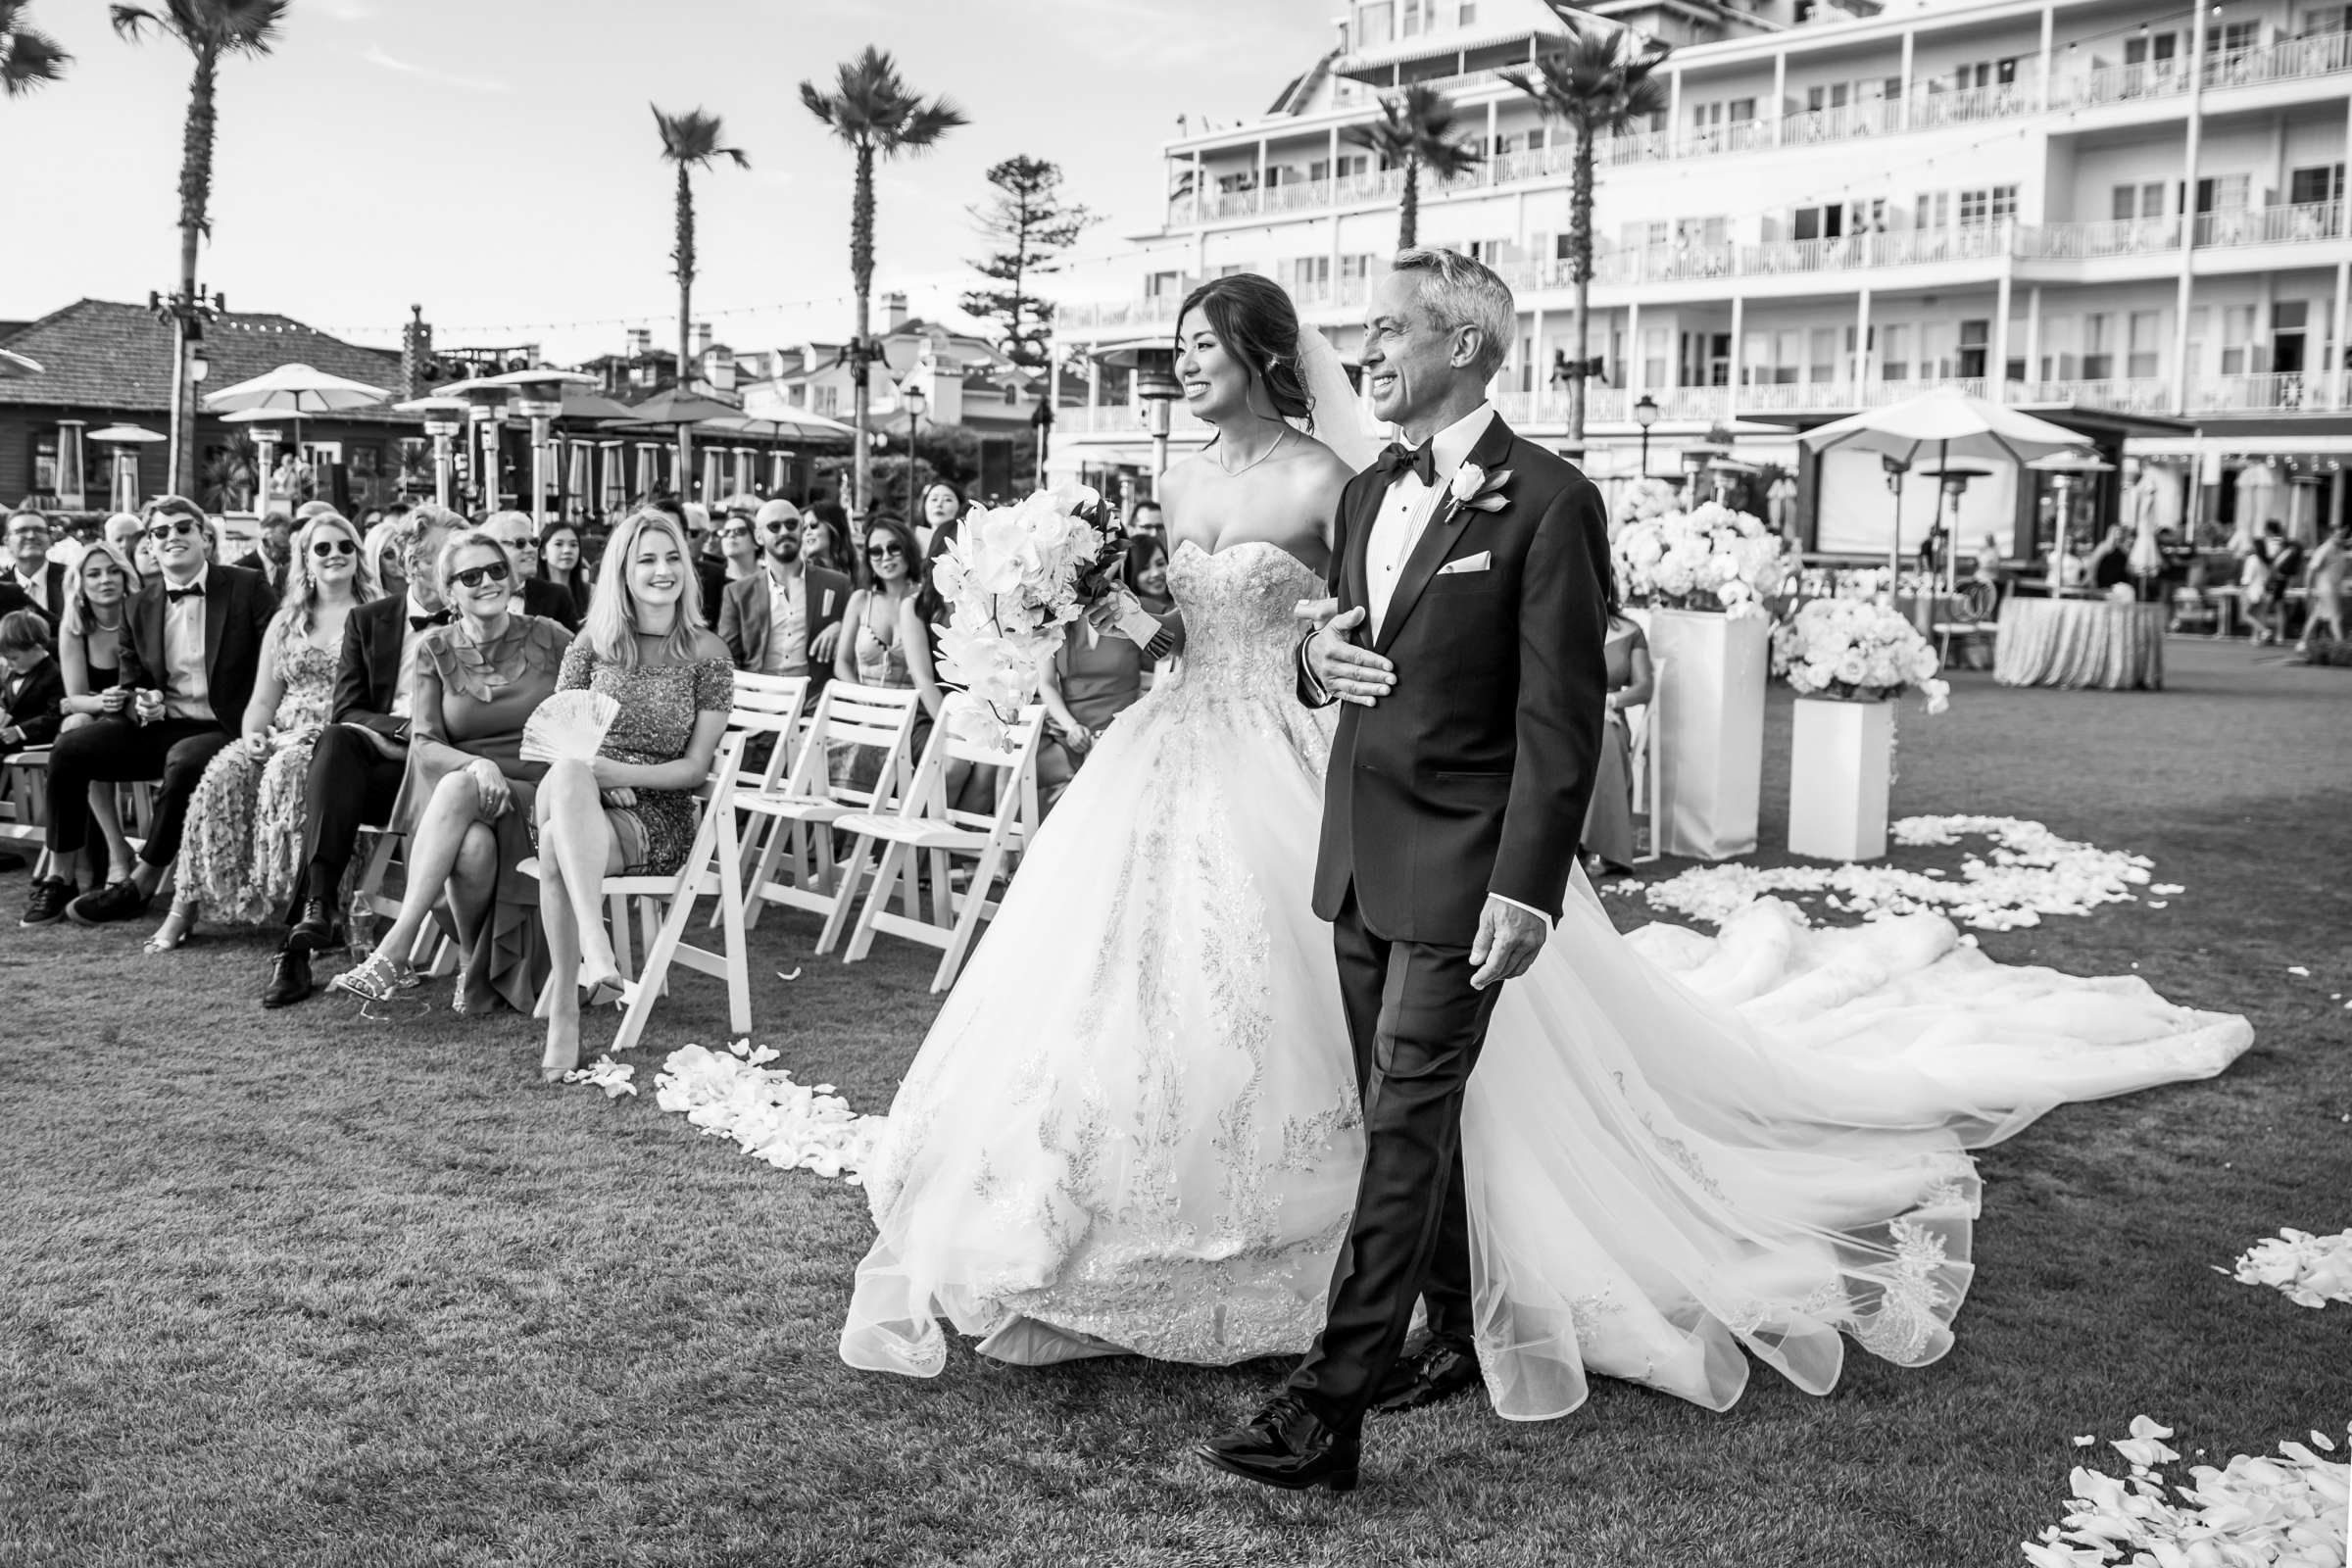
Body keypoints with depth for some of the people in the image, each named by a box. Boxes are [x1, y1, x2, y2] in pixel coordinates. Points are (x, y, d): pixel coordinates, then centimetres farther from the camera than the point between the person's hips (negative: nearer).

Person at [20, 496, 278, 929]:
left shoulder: (247, 588, -1)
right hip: (160, 725, 5)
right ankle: (61, 876, -1)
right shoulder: (143, 604, 13)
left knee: (184, 761, -36)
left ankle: (141, 885, -19)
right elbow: (131, 681, 19)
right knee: (69, 749, -13)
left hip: (224, 730, -5)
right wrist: (140, 704, -6)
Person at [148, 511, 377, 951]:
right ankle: (186, 905, -23)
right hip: (281, 738, 4)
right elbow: (262, 701, 18)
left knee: (287, 770, -35)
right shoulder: (285, 622, 20)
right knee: (224, 773, -24)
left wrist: (320, 731, -16)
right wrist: (252, 734, -5)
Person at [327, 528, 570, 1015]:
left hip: (536, 795, -1)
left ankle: (395, 948, -34)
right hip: (458, 794, 1)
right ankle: (472, 963, -11)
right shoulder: (435, 650, 8)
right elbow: (423, 743, 0)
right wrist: (477, 764, -22)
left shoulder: (550, 640, 6)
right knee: (472, 846, -36)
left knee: (456, 788, -35)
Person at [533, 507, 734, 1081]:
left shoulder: (706, 653, 4)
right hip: (583, 799, 2)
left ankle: (564, 1008, -33)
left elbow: (696, 766, 1)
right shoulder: (594, 642, 12)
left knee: (557, 844, -35)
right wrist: (586, 775, -11)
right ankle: (594, 947, -47)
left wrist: (619, 772, -14)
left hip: (659, 815, -2)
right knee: (566, 775, -37)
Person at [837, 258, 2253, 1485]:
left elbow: (1562, 713, -15)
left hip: (1457, 864, -7)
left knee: (1401, 1121, -7)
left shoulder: (1547, 501, -12)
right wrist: (1316, 662, -6)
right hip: (1353, 853, 7)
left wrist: (1524, 889, -21)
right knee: (1403, 1111, 15)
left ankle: (1332, 1407, -2)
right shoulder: (1362, 492, 10)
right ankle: (1465, 1336, 33)